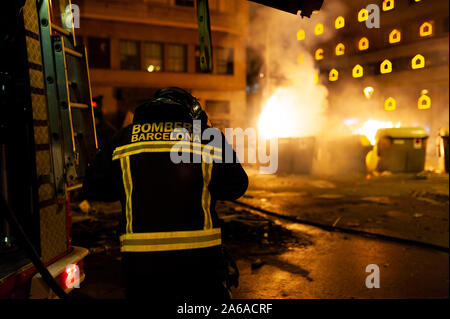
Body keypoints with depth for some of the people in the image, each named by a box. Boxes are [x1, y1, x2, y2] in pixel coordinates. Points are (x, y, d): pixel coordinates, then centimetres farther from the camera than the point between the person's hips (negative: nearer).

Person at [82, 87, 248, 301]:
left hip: (140, 258, 2)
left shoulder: (124, 137, 5)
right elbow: (237, 187, 6)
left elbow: (92, 189, 9)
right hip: (200, 256, -1)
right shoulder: (208, 136, 1)